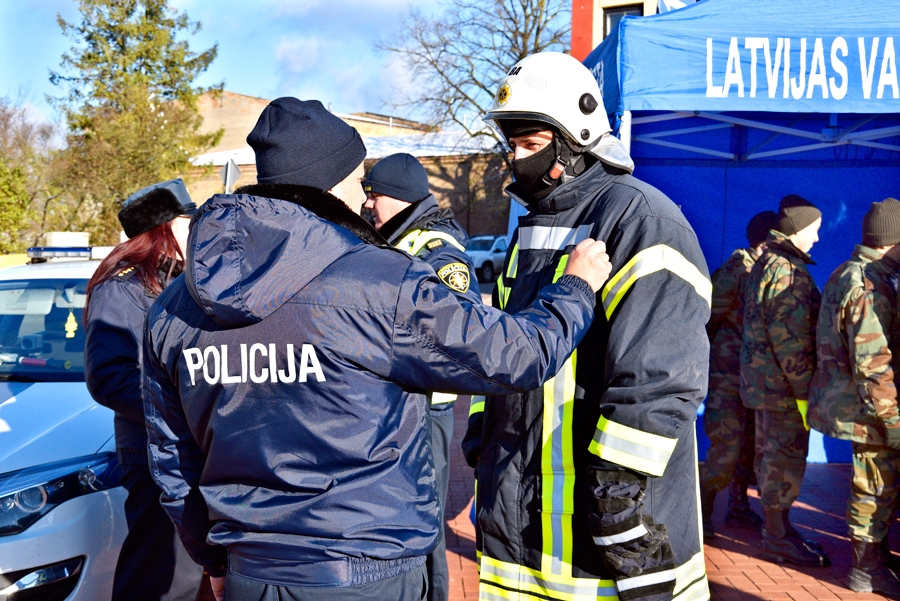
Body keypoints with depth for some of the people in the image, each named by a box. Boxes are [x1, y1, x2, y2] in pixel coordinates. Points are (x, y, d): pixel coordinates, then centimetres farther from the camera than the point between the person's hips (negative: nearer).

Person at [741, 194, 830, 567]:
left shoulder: (765, 264, 14)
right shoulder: (788, 271, -18)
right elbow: (791, 339, -23)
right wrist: (805, 389, -20)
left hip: (765, 380, 10)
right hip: (784, 383, -10)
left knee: (771, 456, 17)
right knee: (785, 459, -2)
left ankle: (776, 530, 30)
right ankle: (777, 540, 8)